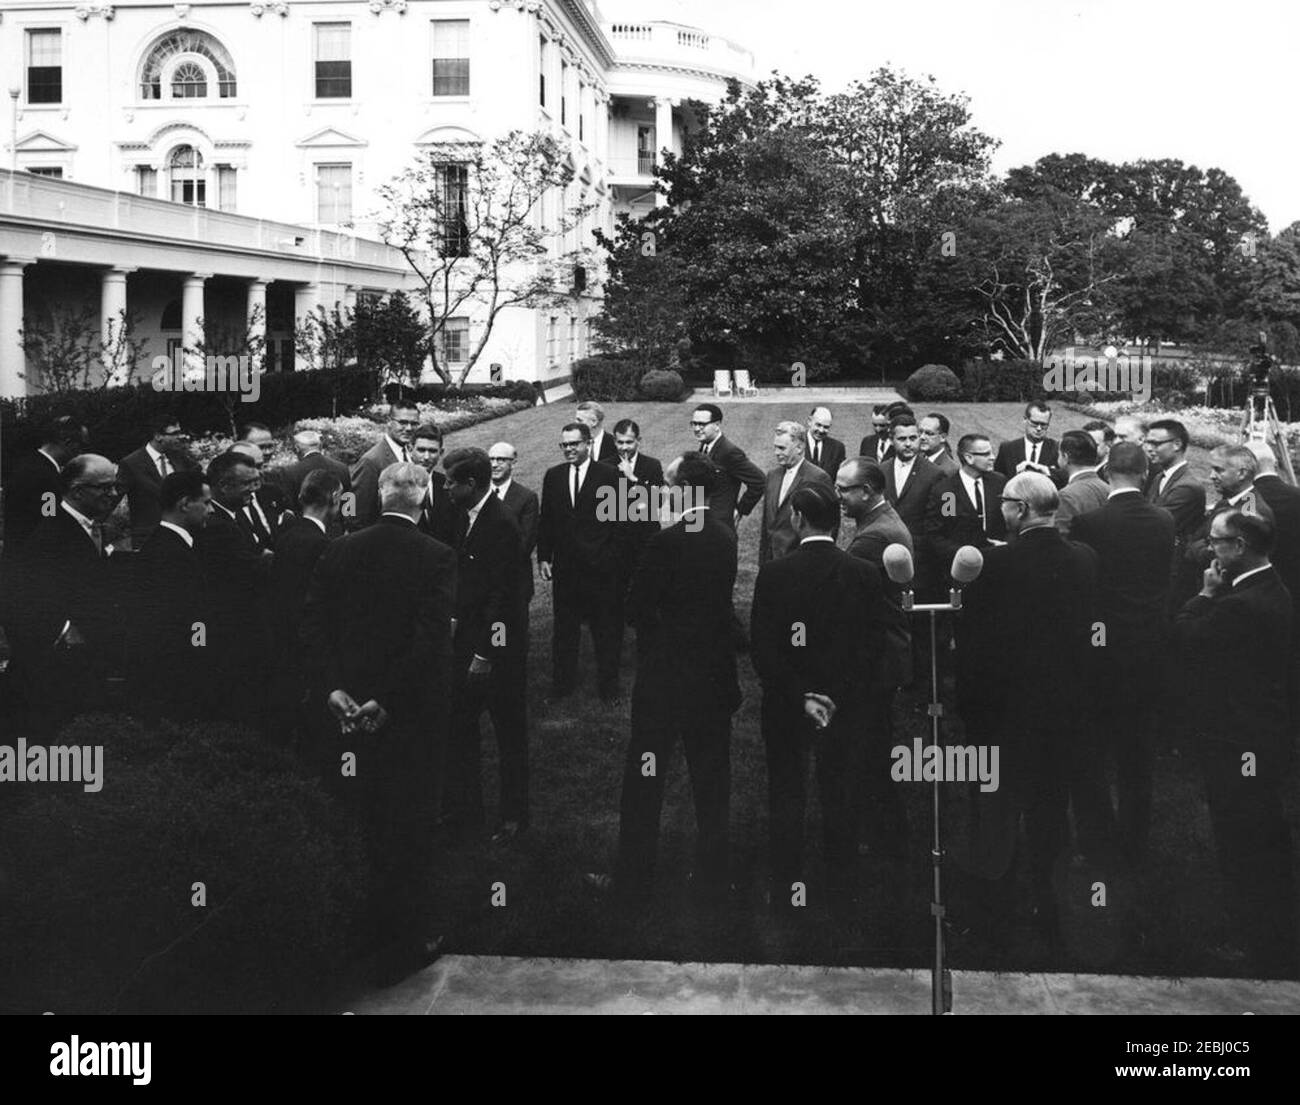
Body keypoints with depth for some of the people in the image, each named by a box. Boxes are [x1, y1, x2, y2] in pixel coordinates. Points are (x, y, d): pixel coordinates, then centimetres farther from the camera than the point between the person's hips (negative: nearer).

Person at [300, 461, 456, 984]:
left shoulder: (338, 551, 1)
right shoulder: (436, 558, -12)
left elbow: (313, 625, -3)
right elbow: (430, 640, -20)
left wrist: (331, 686, -7)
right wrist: (388, 701, -17)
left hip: (348, 708, 4)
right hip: (411, 715, -4)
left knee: (362, 823, 17)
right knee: (408, 829, 7)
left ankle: (366, 930, 30)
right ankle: (404, 943, 15)